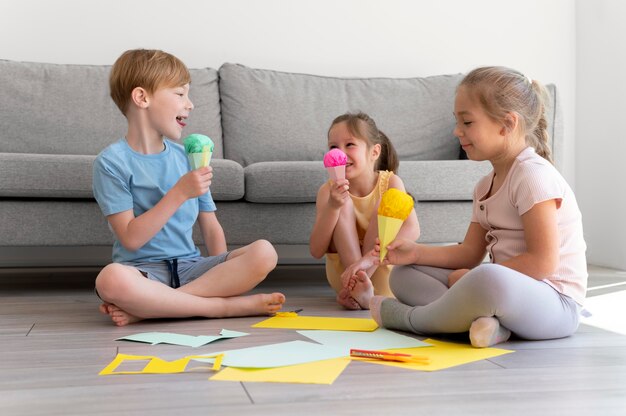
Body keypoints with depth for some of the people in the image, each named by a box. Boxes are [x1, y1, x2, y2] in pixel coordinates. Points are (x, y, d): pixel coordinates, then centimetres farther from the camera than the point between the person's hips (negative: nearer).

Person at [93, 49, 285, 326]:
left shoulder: (187, 157, 12)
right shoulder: (112, 162, -4)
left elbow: (211, 227, 11)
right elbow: (131, 238, -12)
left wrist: (225, 275, -6)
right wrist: (180, 192, -18)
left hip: (190, 267, 5)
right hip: (144, 270, -4)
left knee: (264, 252, -19)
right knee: (111, 279, -39)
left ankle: (147, 307, -22)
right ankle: (228, 306, -24)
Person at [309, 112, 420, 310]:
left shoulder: (390, 182, -10)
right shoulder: (329, 190, -7)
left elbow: (412, 229, -26)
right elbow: (316, 251, -14)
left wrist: (370, 257, -41)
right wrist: (332, 206, -30)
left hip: (383, 274, -1)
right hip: (342, 275, 1)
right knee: (344, 204, -19)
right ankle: (359, 286, -30)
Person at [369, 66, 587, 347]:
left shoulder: (533, 175, -14)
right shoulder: (485, 186, 14)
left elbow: (542, 263, -21)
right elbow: (470, 253, 12)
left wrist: (474, 279, -17)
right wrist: (416, 252, -1)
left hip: (555, 302, -9)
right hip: (504, 292, 9)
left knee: (488, 282, -43)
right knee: (404, 275, 7)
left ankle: (408, 317, -15)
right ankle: (485, 320, -19)